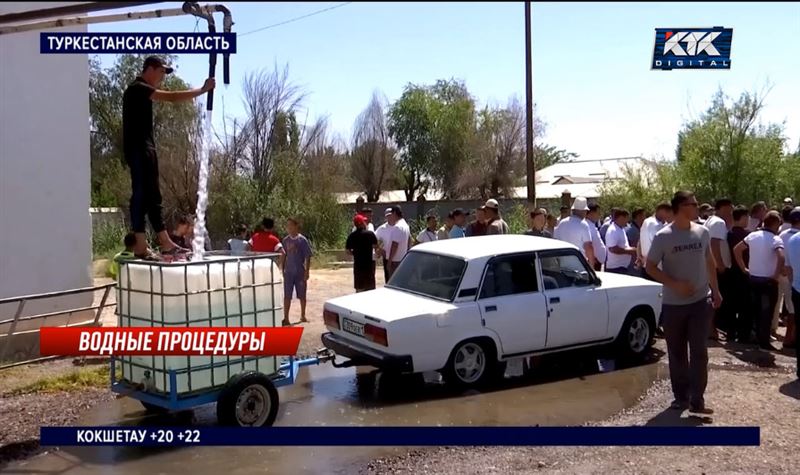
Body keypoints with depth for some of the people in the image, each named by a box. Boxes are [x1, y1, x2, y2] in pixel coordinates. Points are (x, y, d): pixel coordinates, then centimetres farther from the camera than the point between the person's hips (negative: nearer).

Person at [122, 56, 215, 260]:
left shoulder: (140, 90, 22)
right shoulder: (138, 88, -10)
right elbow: (172, 97, -20)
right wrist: (203, 90, -17)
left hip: (144, 149, 10)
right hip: (138, 149, -10)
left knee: (152, 196, 8)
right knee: (141, 194, -11)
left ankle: (165, 243, 10)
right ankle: (141, 247, -11)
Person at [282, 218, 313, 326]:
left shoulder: (302, 240, -8)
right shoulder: (286, 240, 3)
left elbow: (307, 257, -6)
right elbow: (283, 256, 10)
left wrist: (307, 271, -9)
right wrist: (282, 270, 7)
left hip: (300, 272, -2)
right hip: (288, 272, 2)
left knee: (302, 295, 10)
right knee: (287, 296, 0)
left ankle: (303, 316, 25)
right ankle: (286, 318, 3)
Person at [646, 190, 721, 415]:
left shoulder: (702, 232, 2)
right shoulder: (663, 236, -10)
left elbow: (709, 262, 15)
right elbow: (650, 267, -6)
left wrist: (715, 291, 15)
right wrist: (675, 284, -17)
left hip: (700, 301, 2)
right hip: (673, 304, -2)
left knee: (699, 352, -2)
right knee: (677, 353, 9)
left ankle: (697, 400, 1)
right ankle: (681, 397, 22)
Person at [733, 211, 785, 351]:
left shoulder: (753, 235, 3)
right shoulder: (776, 239, -15)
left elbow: (736, 250, 10)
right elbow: (781, 257, -32)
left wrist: (744, 268, 12)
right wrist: (777, 274, -18)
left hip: (753, 278, 6)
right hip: (768, 281, -5)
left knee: (756, 310, 17)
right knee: (767, 312, 4)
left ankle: (757, 338, 25)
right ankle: (764, 342, 9)